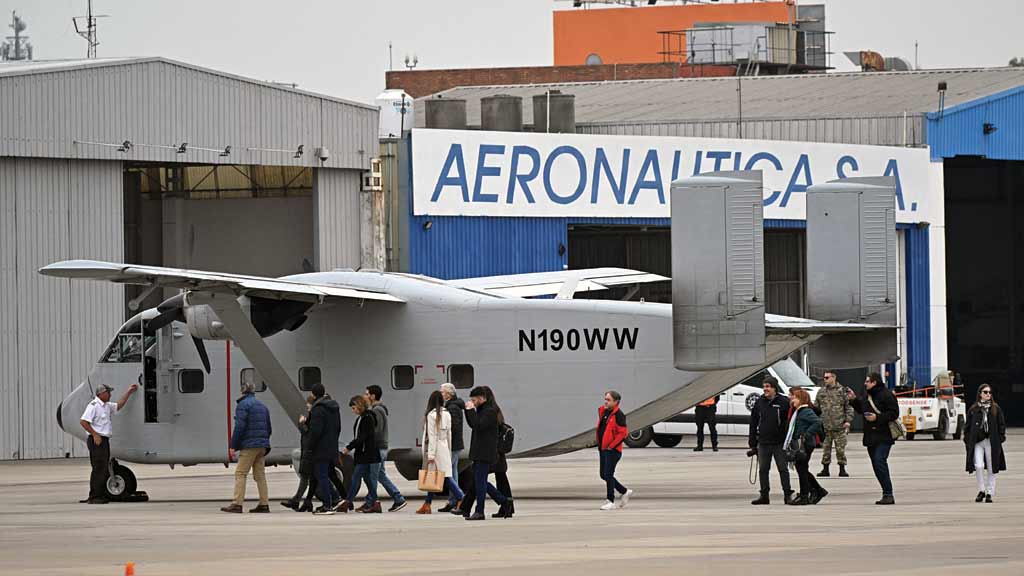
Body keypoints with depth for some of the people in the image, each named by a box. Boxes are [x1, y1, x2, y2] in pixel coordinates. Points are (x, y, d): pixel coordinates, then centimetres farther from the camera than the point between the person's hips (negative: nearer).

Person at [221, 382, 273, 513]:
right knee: (260, 475, 10)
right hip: (262, 446, 7)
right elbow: (269, 429, 20)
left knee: (240, 473, -8)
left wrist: (233, 446, -12)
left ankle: (237, 504, -15)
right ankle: (264, 504, 8)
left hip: (249, 446, -7)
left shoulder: (243, 405, -5)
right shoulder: (262, 406, 19)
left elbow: (239, 427, -15)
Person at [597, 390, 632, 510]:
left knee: (608, 475, -8)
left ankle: (611, 501, 1)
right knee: (604, 475, 13)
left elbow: (623, 433, -19)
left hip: (613, 450, -9)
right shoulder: (603, 411, 10)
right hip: (603, 448, 9)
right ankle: (625, 492, 28)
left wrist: (611, 446, -17)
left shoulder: (618, 415, -15)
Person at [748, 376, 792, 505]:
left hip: (779, 443, -4)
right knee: (763, 470, 6)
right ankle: (764, 495, 12)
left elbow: (790, 422, -2)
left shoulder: (784, 402, -5)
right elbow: (753, 424, 10)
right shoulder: (759, 403, 6)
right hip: (763, 443, 4)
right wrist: (752, 443, 8)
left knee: (783, 469, 1)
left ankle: (787, 494, 5)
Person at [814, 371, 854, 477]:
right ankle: (825, 469, 12)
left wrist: (848, 420, -7)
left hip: (839, 426, -3)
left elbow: (849, 407, 2)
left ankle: (842, 469, 7)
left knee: (840, 449, -1)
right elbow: (816, 408, 15)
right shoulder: (821, 392, 11)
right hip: (825, 426, 3)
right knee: (826, 448, 5)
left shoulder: (842, 391, 1)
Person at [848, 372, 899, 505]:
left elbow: (894, 413, -15)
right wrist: (853, 399, 15)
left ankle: (888, 495, -17)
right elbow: (860, 409, 29)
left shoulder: (886, 395, -11)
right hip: (870, 437, 9)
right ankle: (887, 495, 16)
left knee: (879, 462, -19)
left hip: (883, 437, -9)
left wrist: (877, 418, -20)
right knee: (876, 465, 9)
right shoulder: (866, 395, 14)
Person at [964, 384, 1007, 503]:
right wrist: (967, 439, 0)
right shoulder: (973, 410, 5)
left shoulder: (996, 409, 5)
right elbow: (967, 426, 8)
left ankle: (989, 493, 12)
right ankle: (981, 490, 2)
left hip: (992, 442, 1)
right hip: (977, 442, -1)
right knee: (979, 466, -14)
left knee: (991, 468, 3)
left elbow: (1002, 424, 8)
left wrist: (1001, 438, -1)